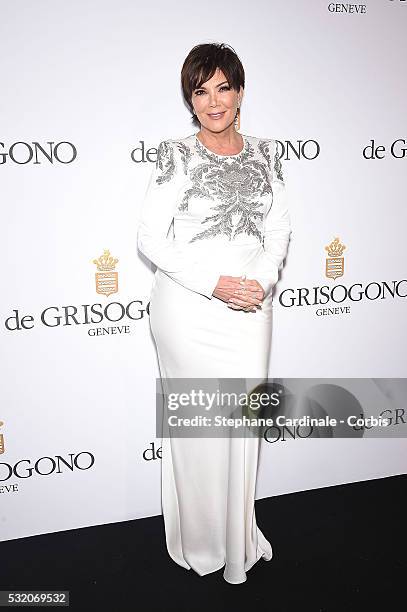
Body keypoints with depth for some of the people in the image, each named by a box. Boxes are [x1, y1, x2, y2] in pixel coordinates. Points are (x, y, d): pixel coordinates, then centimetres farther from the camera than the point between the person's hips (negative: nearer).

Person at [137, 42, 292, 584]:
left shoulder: (265, 154, 8)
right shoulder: (177, 156, -5)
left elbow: (279, 231, 9)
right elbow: (150, 238, -10)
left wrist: (262, 281, -10)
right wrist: (215, 284, -18)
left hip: (250, 308, 4)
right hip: (189, 309, -3)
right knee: (196, 422, 7)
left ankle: (239, 532, 35)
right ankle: (201, 543, 30)